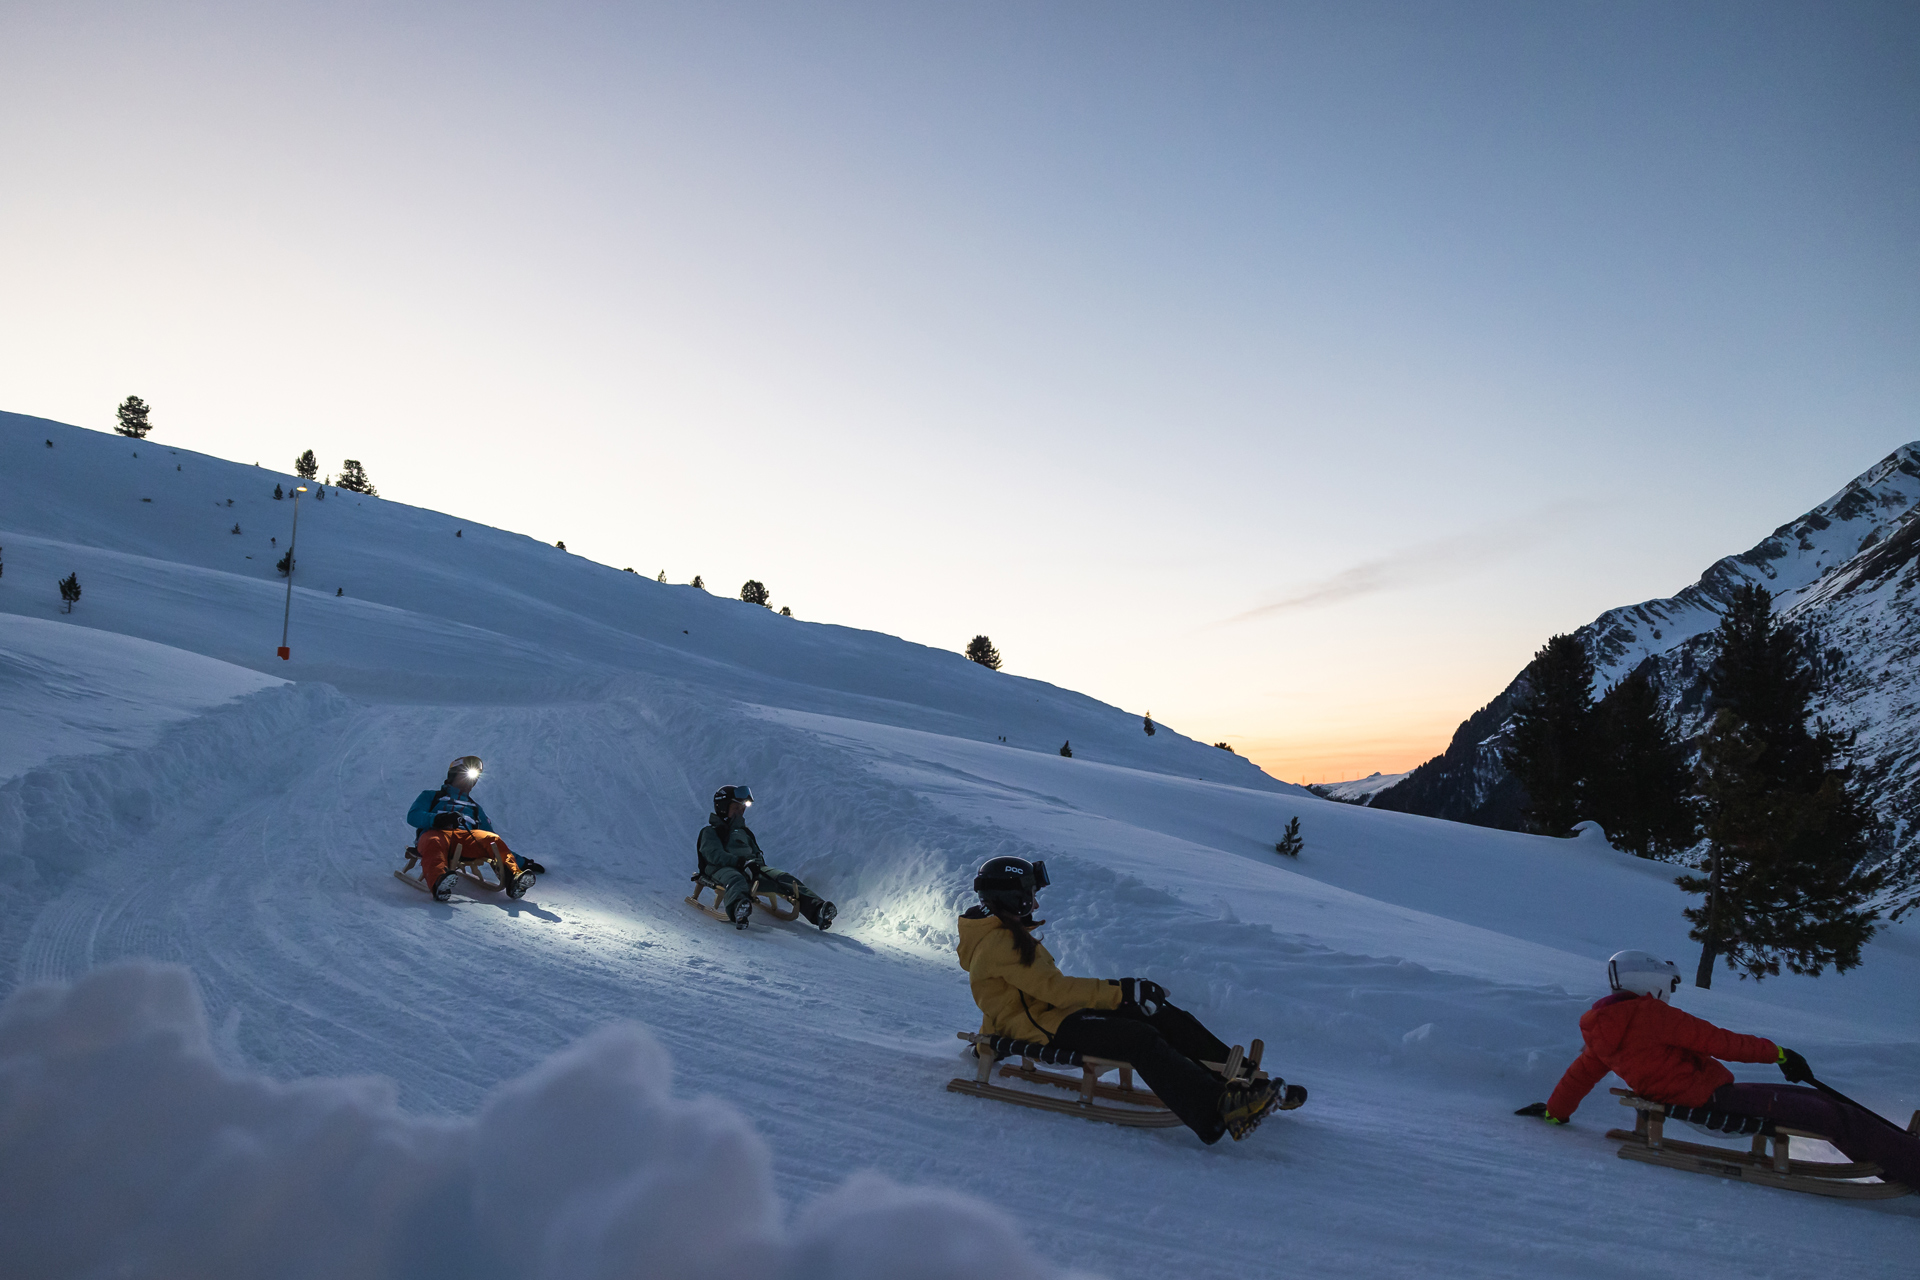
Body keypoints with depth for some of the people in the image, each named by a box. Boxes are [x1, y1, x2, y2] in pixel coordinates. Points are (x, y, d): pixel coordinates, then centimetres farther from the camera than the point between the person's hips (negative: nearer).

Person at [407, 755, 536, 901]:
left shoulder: (475, 807, 39)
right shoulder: (431, 796, 32)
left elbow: (491, 843, 35)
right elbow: (413, 816, 12)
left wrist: (523, 862, 25)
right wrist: (438, 819, -11)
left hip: (467, 837, 3)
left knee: (492, 839, -30)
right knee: (434, 843, -39)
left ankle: (512, 878, -56)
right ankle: (439, 881, -69)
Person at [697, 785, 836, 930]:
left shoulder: (743, 832, 36)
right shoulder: (710, 832, 16)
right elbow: (715, 855, -4)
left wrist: (757, 863, -3)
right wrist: (741, 862, -21)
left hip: (751, 870, 5)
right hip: (724, 869, -5)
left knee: (783, 878, -23)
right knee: (735, 880, -42)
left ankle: (817, 909, -46)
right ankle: (739, 909, -78)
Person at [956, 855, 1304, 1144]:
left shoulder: (1008, 934, 21)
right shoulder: (1000, 943, -13)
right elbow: (1054, 988, -20)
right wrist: (1120, 994, -19)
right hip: (1040, 1028, -10)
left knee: (1163, 1015, -4)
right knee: (1141, 1039, -29)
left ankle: (1241, 1081, -8)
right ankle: (1220, 1111, -44)